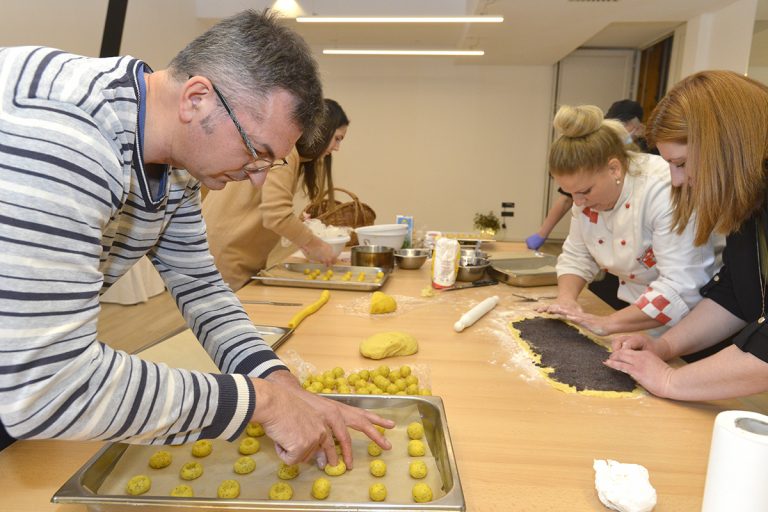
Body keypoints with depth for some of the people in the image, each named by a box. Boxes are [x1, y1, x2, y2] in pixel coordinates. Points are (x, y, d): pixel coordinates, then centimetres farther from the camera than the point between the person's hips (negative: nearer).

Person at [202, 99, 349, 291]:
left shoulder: (295, 156, 13)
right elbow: (276, 215, -26)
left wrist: (305, 241, 3)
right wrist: (314, 245, -15)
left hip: (241, 255, 9)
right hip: (225, 253, -9)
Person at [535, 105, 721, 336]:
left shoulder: (666, 190, -26)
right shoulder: (589, 187, -6)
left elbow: (681, 287, -30)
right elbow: (576, 256, 4)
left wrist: (608, 324, -33)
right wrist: (566, 299, -13)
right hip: (630, 306, 5)